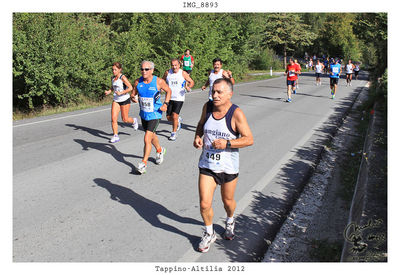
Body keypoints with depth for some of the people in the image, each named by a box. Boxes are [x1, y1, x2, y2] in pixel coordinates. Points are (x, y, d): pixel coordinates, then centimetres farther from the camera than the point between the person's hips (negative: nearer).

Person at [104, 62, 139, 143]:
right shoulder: (112, 78, 6)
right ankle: (115, 136, 1)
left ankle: (134, 121, 37)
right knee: (113, 118, -6)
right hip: (116, 100, 6)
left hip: (125, 100, -6)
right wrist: (109, 91, 1)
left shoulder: (123, 77, -15)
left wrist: (121, 93, -26)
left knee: (124, 119, 4)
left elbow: (130, 88, -19)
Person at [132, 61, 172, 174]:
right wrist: (133, 97, -16)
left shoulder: (159, 81, -14)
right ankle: (160, 150, 52)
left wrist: (166, 104, -10)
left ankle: (144, 163, 0)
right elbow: (133, 93, 8)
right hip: (143, 114, 5)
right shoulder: (138, 82, -5)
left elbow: (168, 91, 1)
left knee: (147, 139, -13)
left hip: (155, 114, -5)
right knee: (151, 135, 24)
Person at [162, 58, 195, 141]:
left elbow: (191, 82, 3)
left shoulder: (183, 73, -4)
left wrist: (188, 87, -18)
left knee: (174, 116, -10)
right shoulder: (167, 72, 2)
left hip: (179, 98, -3)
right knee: (169, 117, 5)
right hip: (169, 98, 3)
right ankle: (178, 120, 39)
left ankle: (174, 133, 9)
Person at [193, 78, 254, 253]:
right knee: (204, 205, -1)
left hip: (228, 166, -2)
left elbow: (249, 139, -16)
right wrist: (198, 137, -3)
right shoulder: (207, 107, -2)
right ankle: (209, 234, 26)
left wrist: (227, 143, -27)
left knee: (228, 201, 17)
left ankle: (230, 222, 52)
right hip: (207, 165, 3)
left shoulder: (236, 113, -16)